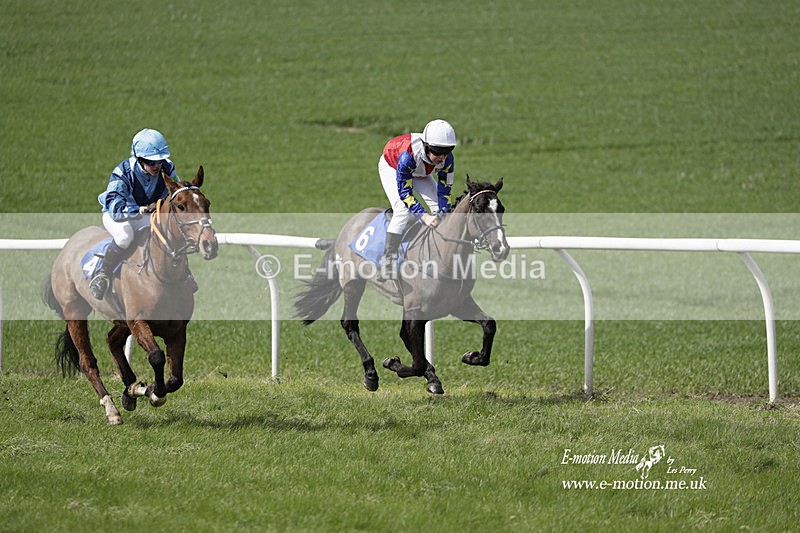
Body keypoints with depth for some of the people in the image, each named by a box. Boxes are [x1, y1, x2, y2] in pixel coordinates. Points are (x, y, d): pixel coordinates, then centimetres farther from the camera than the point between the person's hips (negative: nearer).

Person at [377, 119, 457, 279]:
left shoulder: (447, 158, -30)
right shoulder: (407, 155, -46)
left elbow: (444, 189, -18)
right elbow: (404, 192, -40)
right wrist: (424, 216, -49)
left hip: (420, 174, 6)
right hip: (391, 167, -6)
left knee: (439, 208, -6)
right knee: (403, 210, -25)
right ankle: (388, 258, -24)